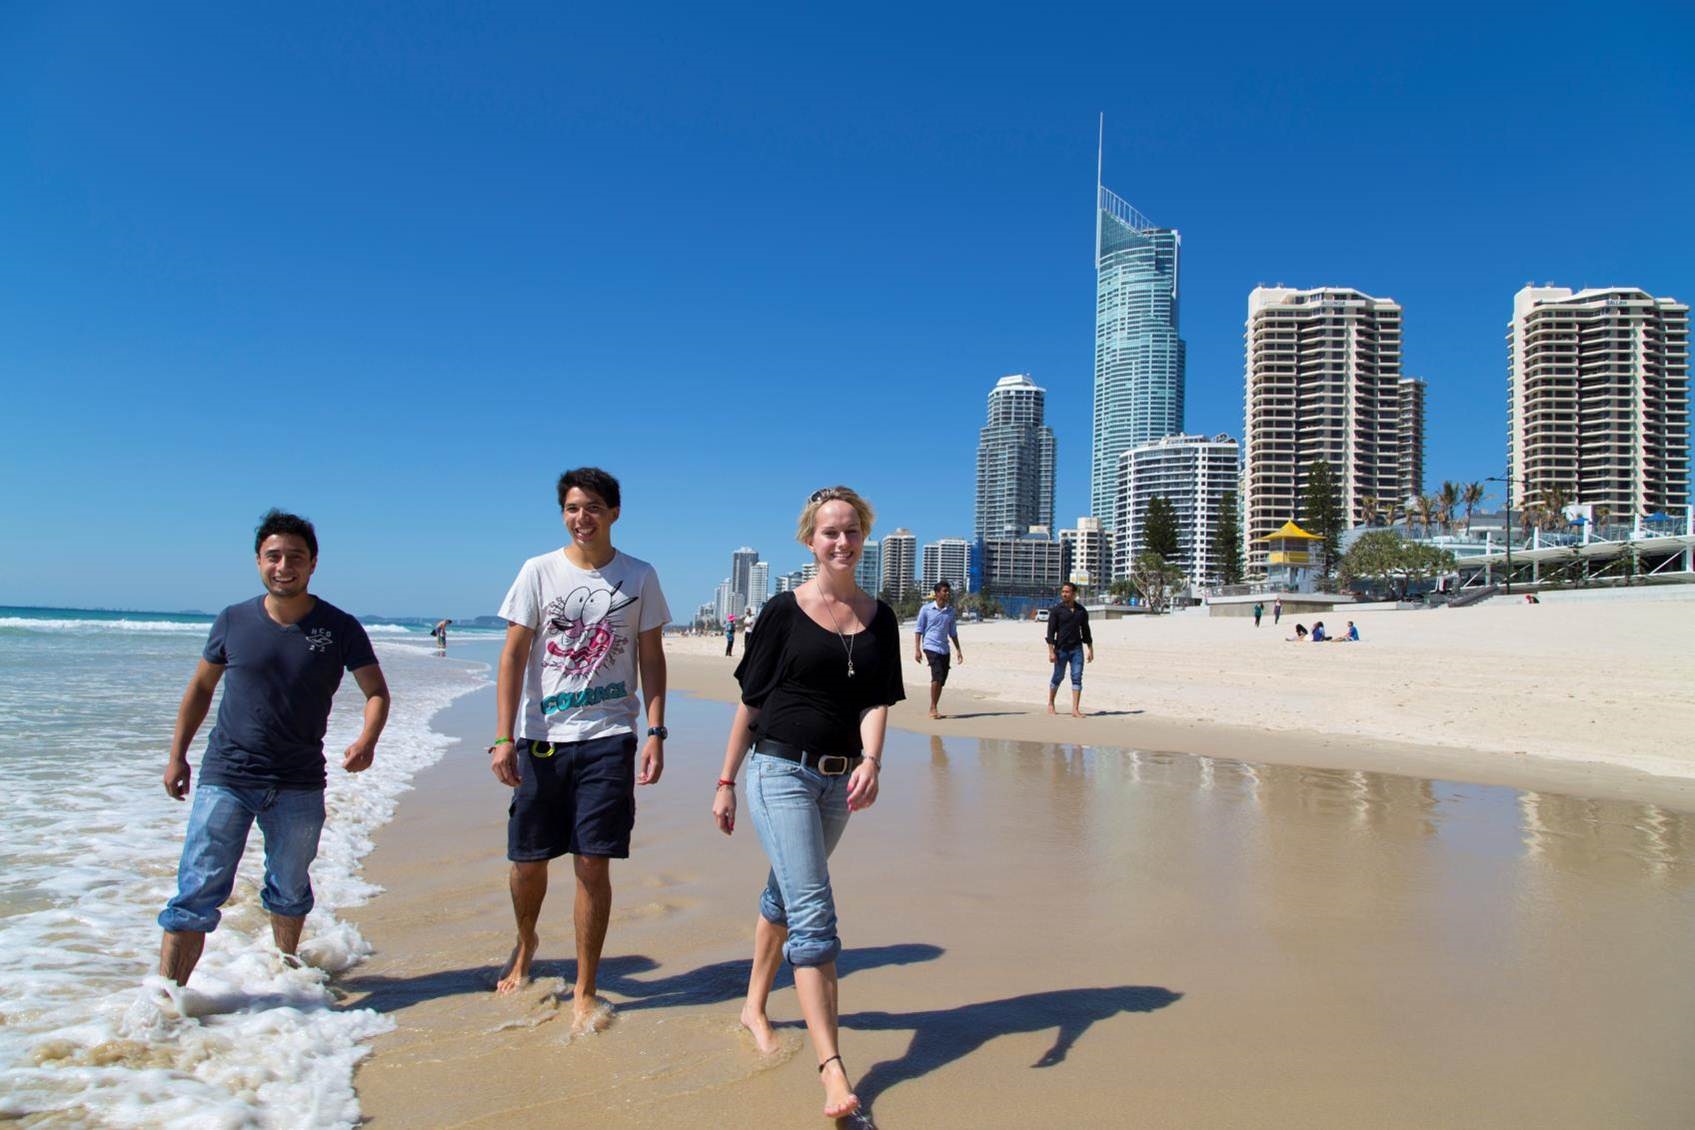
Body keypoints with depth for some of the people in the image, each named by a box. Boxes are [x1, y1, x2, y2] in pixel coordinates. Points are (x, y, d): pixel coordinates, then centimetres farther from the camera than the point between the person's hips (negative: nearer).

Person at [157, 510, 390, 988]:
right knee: (196, 893, -5)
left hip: (299, 784, 0)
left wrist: (366, 740, -20)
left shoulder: (340, 628, -4)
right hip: (225, 776, 0)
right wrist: (177, 755, 13)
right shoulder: (234, 621, 0)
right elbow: (201, 687, 13)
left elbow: (376, 692, -1)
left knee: (290, 890, 16)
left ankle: (285, 965, 39)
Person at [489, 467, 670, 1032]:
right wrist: (503, 738, -6)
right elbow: (514, 656, 1)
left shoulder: (639, 577, 4)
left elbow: (651, 658, 7)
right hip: (541, 736, 1)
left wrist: (656, 732, -3)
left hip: (608, 737, -1)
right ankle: (525, 944, 41)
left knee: (593, 863, -3)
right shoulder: (539, 572, 3)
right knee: (528, 860, 9)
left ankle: (585, 991, 12)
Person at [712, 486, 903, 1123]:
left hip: (839, 778, 4)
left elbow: (877, 700, -2)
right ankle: (832, 1068, -12)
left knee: (785, 892, 20)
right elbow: (751, 700, -1)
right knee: (814, 913, -12)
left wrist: (871, 761, -21)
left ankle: (755, 1007, 40)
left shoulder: (879, 618, 6)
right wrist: (726, 782, 0)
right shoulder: (785, 611, -4)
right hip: (781, 770, -4)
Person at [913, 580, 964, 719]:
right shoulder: (926, 609, -1)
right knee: (937, 676, -19)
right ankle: (933, 708, -9)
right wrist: (917, 649, -6)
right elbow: (919, 630, 1)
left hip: (944, 649, 5)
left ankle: (933, 709, 15)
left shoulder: (951, 611, 11)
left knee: (942, 680, 4)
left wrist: (958, 650, 14)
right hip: (931, 647, -5)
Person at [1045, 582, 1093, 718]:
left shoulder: (1082, 611, 7)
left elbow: (1086, 631, 14)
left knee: (1077, 678, -5)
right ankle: (1050, 704, 26)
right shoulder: (1056, 610, -4)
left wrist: (1090, 650, 10)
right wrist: (1051, 651, -13)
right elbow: (1051, 631, -6)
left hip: (1077, 648, 3)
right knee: (1058, 677, 5)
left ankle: (1075, 710, -6)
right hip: (1061, 649, -3)